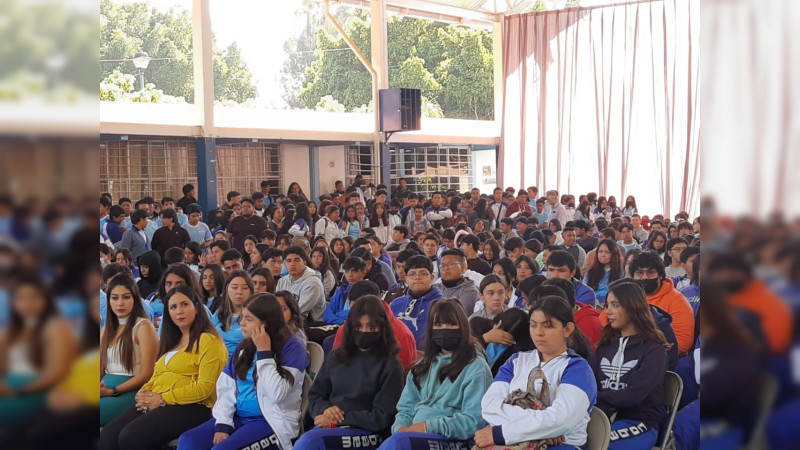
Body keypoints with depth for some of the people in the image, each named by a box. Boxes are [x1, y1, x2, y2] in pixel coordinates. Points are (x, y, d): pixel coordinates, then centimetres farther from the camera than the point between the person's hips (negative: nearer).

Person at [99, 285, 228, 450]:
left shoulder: (208, 340, -4)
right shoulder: (172, 340, 24)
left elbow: (205, 387, -13)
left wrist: (163, 398, -13)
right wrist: (144, 392, 4)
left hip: (190, 407, -8)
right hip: (156, 404, 8)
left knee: (130, 436, -28)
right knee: (106, 436, -17)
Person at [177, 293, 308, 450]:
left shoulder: (292, 347, -9)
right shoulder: (244, 346, 11)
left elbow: (277, 394, -19)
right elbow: (226, 387, 7)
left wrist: (264, 352, -17)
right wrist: (222, 424, -7)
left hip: (271, 422, -6)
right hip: (238, 417, 7)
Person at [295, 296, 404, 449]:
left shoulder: (390, 366, -1)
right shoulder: (335, 357, 15)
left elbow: (382, 418, -6)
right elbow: (314, 395, 18)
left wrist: (339, 419, -12)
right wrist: (324, 409, -6)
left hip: (367, 433, -4)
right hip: (329, 426, 4)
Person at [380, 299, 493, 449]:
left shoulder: (475, 367, 2)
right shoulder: (422, 366, 22)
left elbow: (474, 421, -8)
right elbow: (406, 408, 17)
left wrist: (427, 426, -14)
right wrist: (401, 429, -5)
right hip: (415, 436, 5)